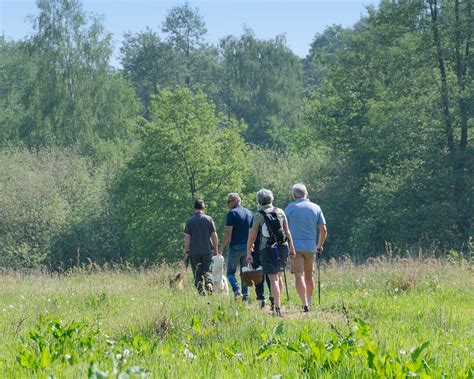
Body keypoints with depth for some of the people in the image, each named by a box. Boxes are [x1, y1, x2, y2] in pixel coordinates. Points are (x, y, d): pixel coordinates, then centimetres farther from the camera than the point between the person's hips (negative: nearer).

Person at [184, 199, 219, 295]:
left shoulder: (190, 221, -2)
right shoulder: (209, 219, 2)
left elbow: (187, 237, -4)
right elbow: (214, 235, 2)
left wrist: (186, 251, 3)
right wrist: (216, 250, 9)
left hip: (194, 251, -1)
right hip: (207, 250, 1)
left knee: (197, 273, 6)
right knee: (207, 270, 9)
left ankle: (201, 291, -5)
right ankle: (209, 283, -18)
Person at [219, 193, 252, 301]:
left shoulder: (232, 213, -9)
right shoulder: (249, 213, 12)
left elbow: (228, 233, -13)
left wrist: (221, 247, -6)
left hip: (236, 247, -6)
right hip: (247, 247, 6)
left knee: (231, 272, 4)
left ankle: (237, 291, -18)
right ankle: (245, 297, 6)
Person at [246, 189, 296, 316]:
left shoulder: (258, 215, -2)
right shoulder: (280, 212, 8)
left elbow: (252, 236, 1)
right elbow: (287, 231, 10)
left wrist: (248, 252, 8)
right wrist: (292, 248, 16)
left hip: (267, 249, -4)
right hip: (283, 247, 4)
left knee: (273, 278, -6)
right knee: (277, 275, 19)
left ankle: (277, 307, -15)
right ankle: (278, 303, 23)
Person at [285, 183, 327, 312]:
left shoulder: (290, 208, -2)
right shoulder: (316, 208, 5)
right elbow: (323, 230, 5)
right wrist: (320, 246, 19)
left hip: (295, 246, -3)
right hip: (310, 247, 3)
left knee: (299, 276, -6)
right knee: (309, 275, 18)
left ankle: (305, 304, -17)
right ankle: (309, 301, 27)